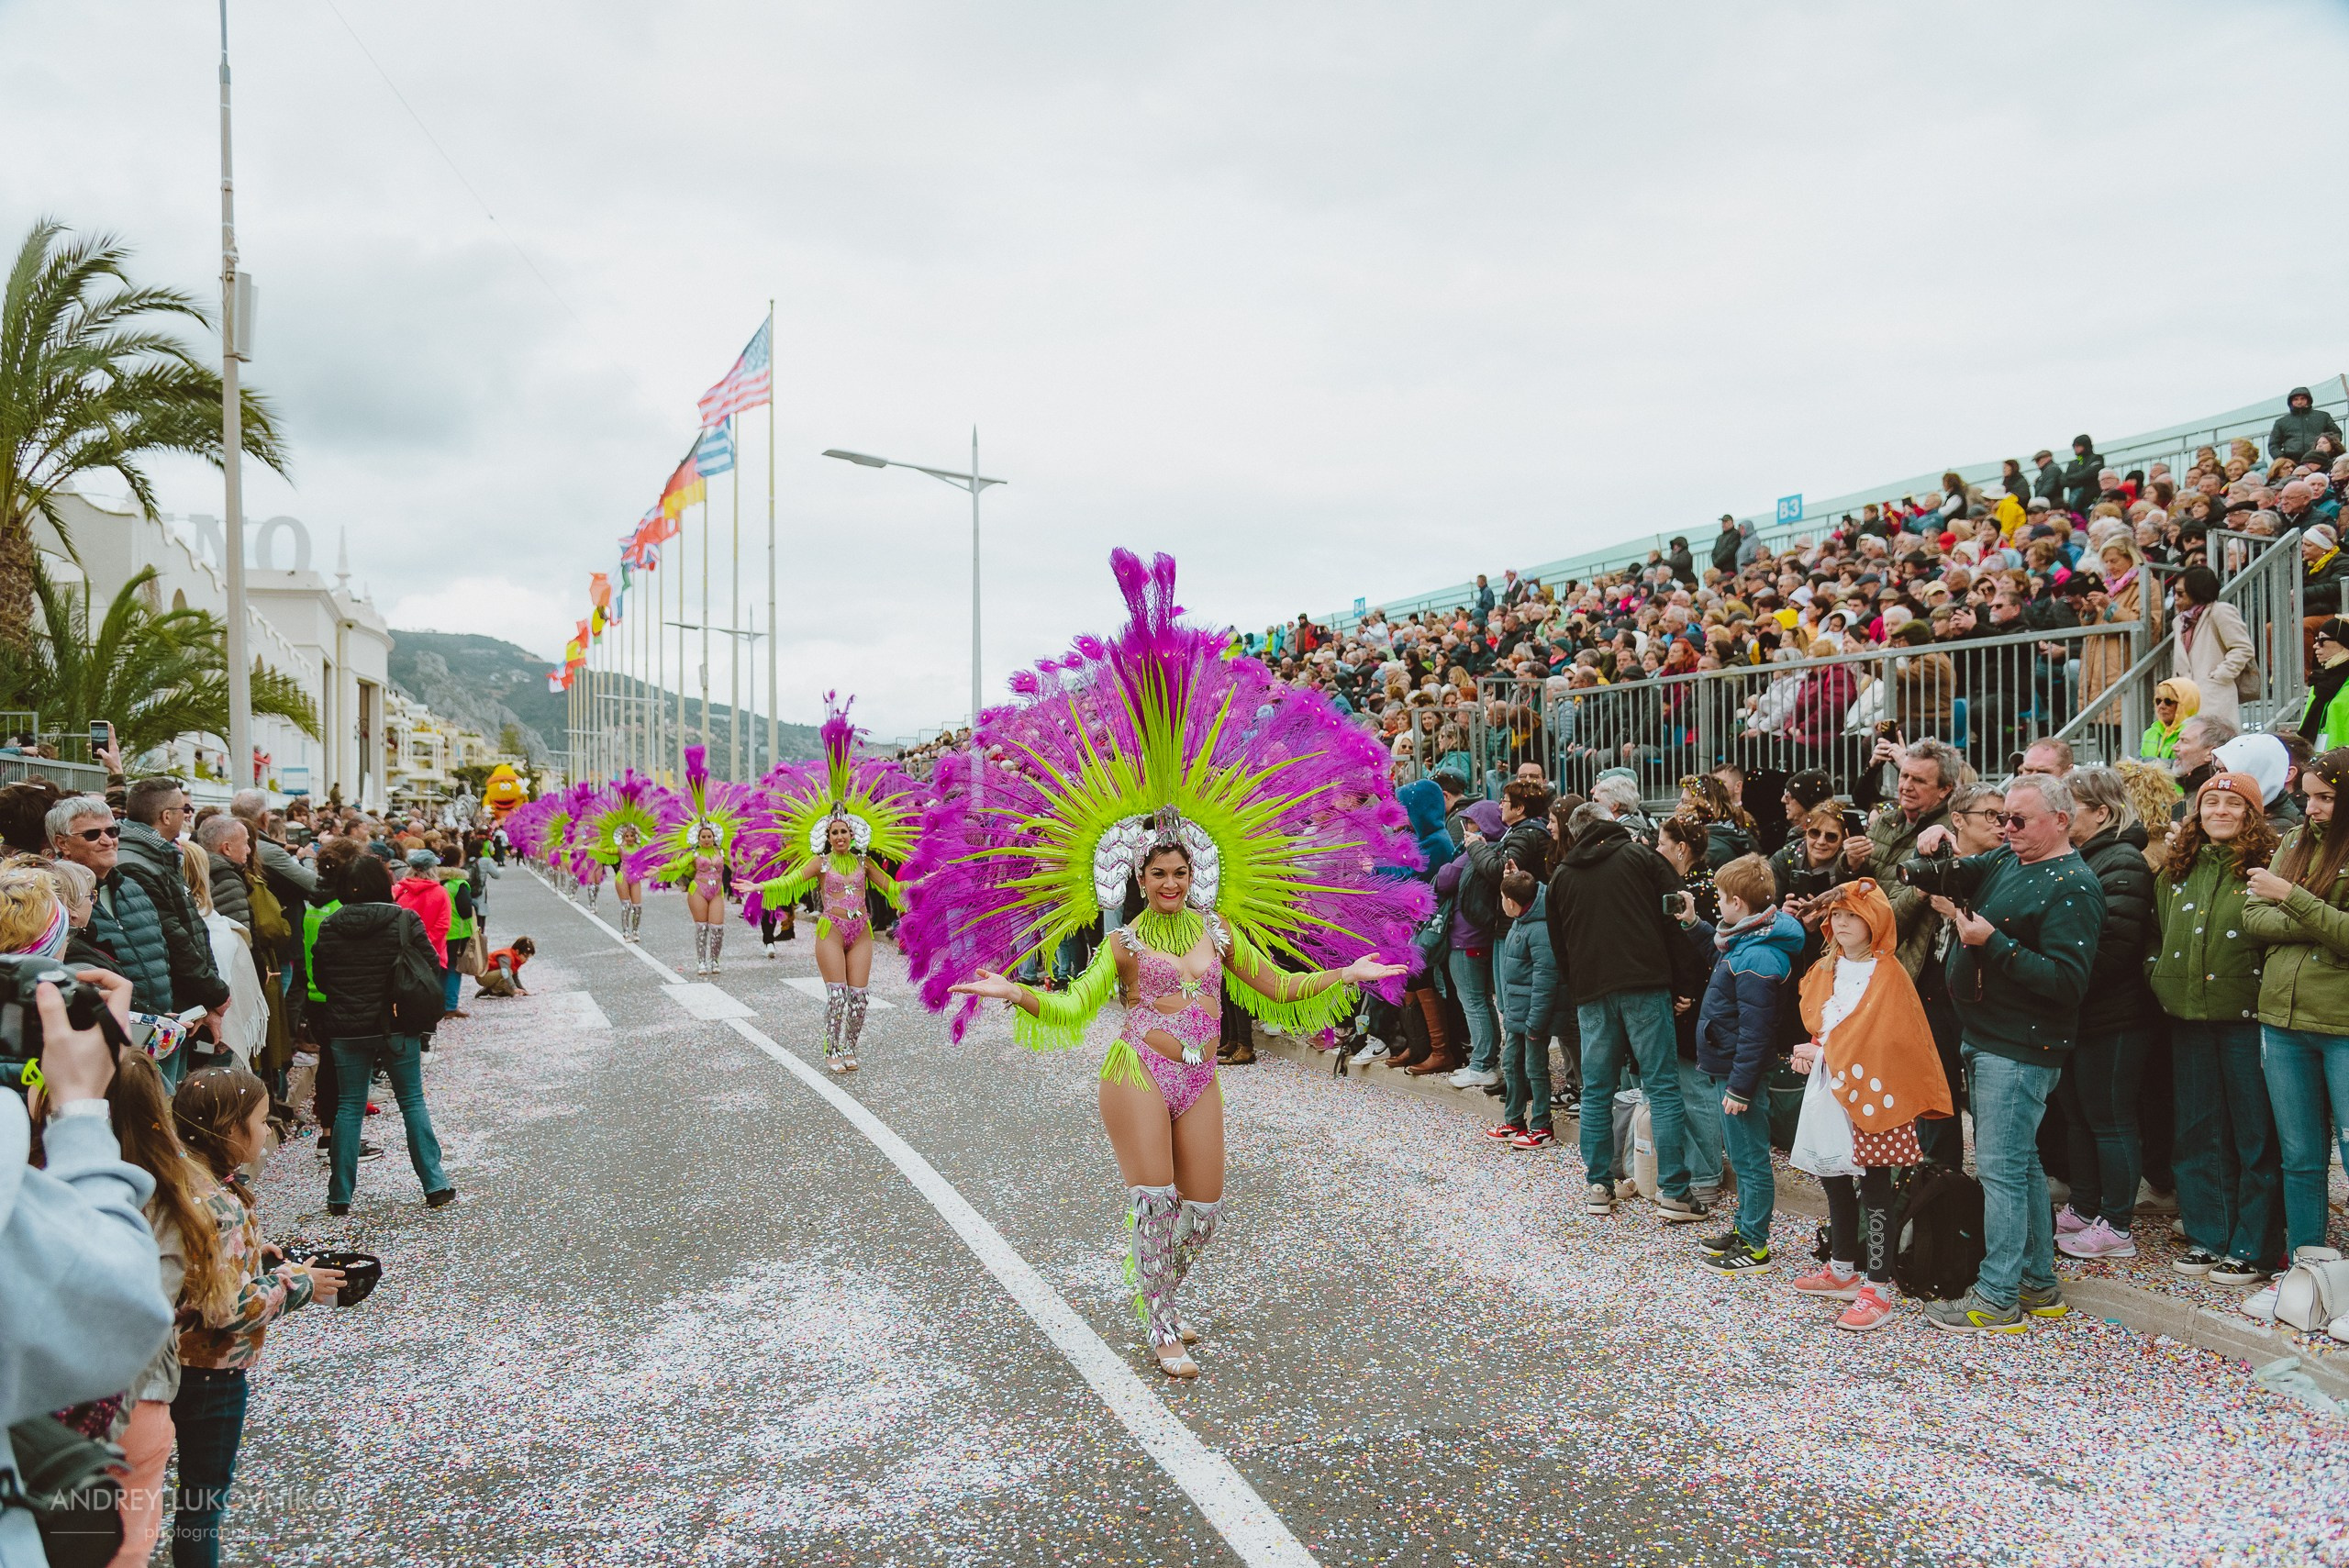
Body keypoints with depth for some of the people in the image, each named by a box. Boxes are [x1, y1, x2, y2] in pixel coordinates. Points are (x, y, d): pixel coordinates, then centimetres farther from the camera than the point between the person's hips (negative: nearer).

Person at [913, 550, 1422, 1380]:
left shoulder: (1220, 931, 8)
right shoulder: (1123, 941, -2)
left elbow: (1279, 988, 13)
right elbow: (1073, 1009, -8)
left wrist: (1344, 974, 6)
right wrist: (1016, 993, -23)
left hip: (1199, 1080, 4)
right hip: (1138, 1073, -4)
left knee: (1203, 1210, 8)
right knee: (1155, 1200, -4)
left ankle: (1159, 1293, 36)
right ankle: (1162, 1328, 15)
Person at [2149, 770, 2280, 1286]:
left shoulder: (2269, 865, -5)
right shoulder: (2176, 870, 11)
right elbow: (2158, 931, 21)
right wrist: (2161, 976, 13)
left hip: (2247, 1016, -6)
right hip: (2189, 1016, 6)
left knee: (2255, 1133, 3)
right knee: (2199, 1130, 13)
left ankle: (2252, 1247, 13)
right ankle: (2207, 1236, 24)